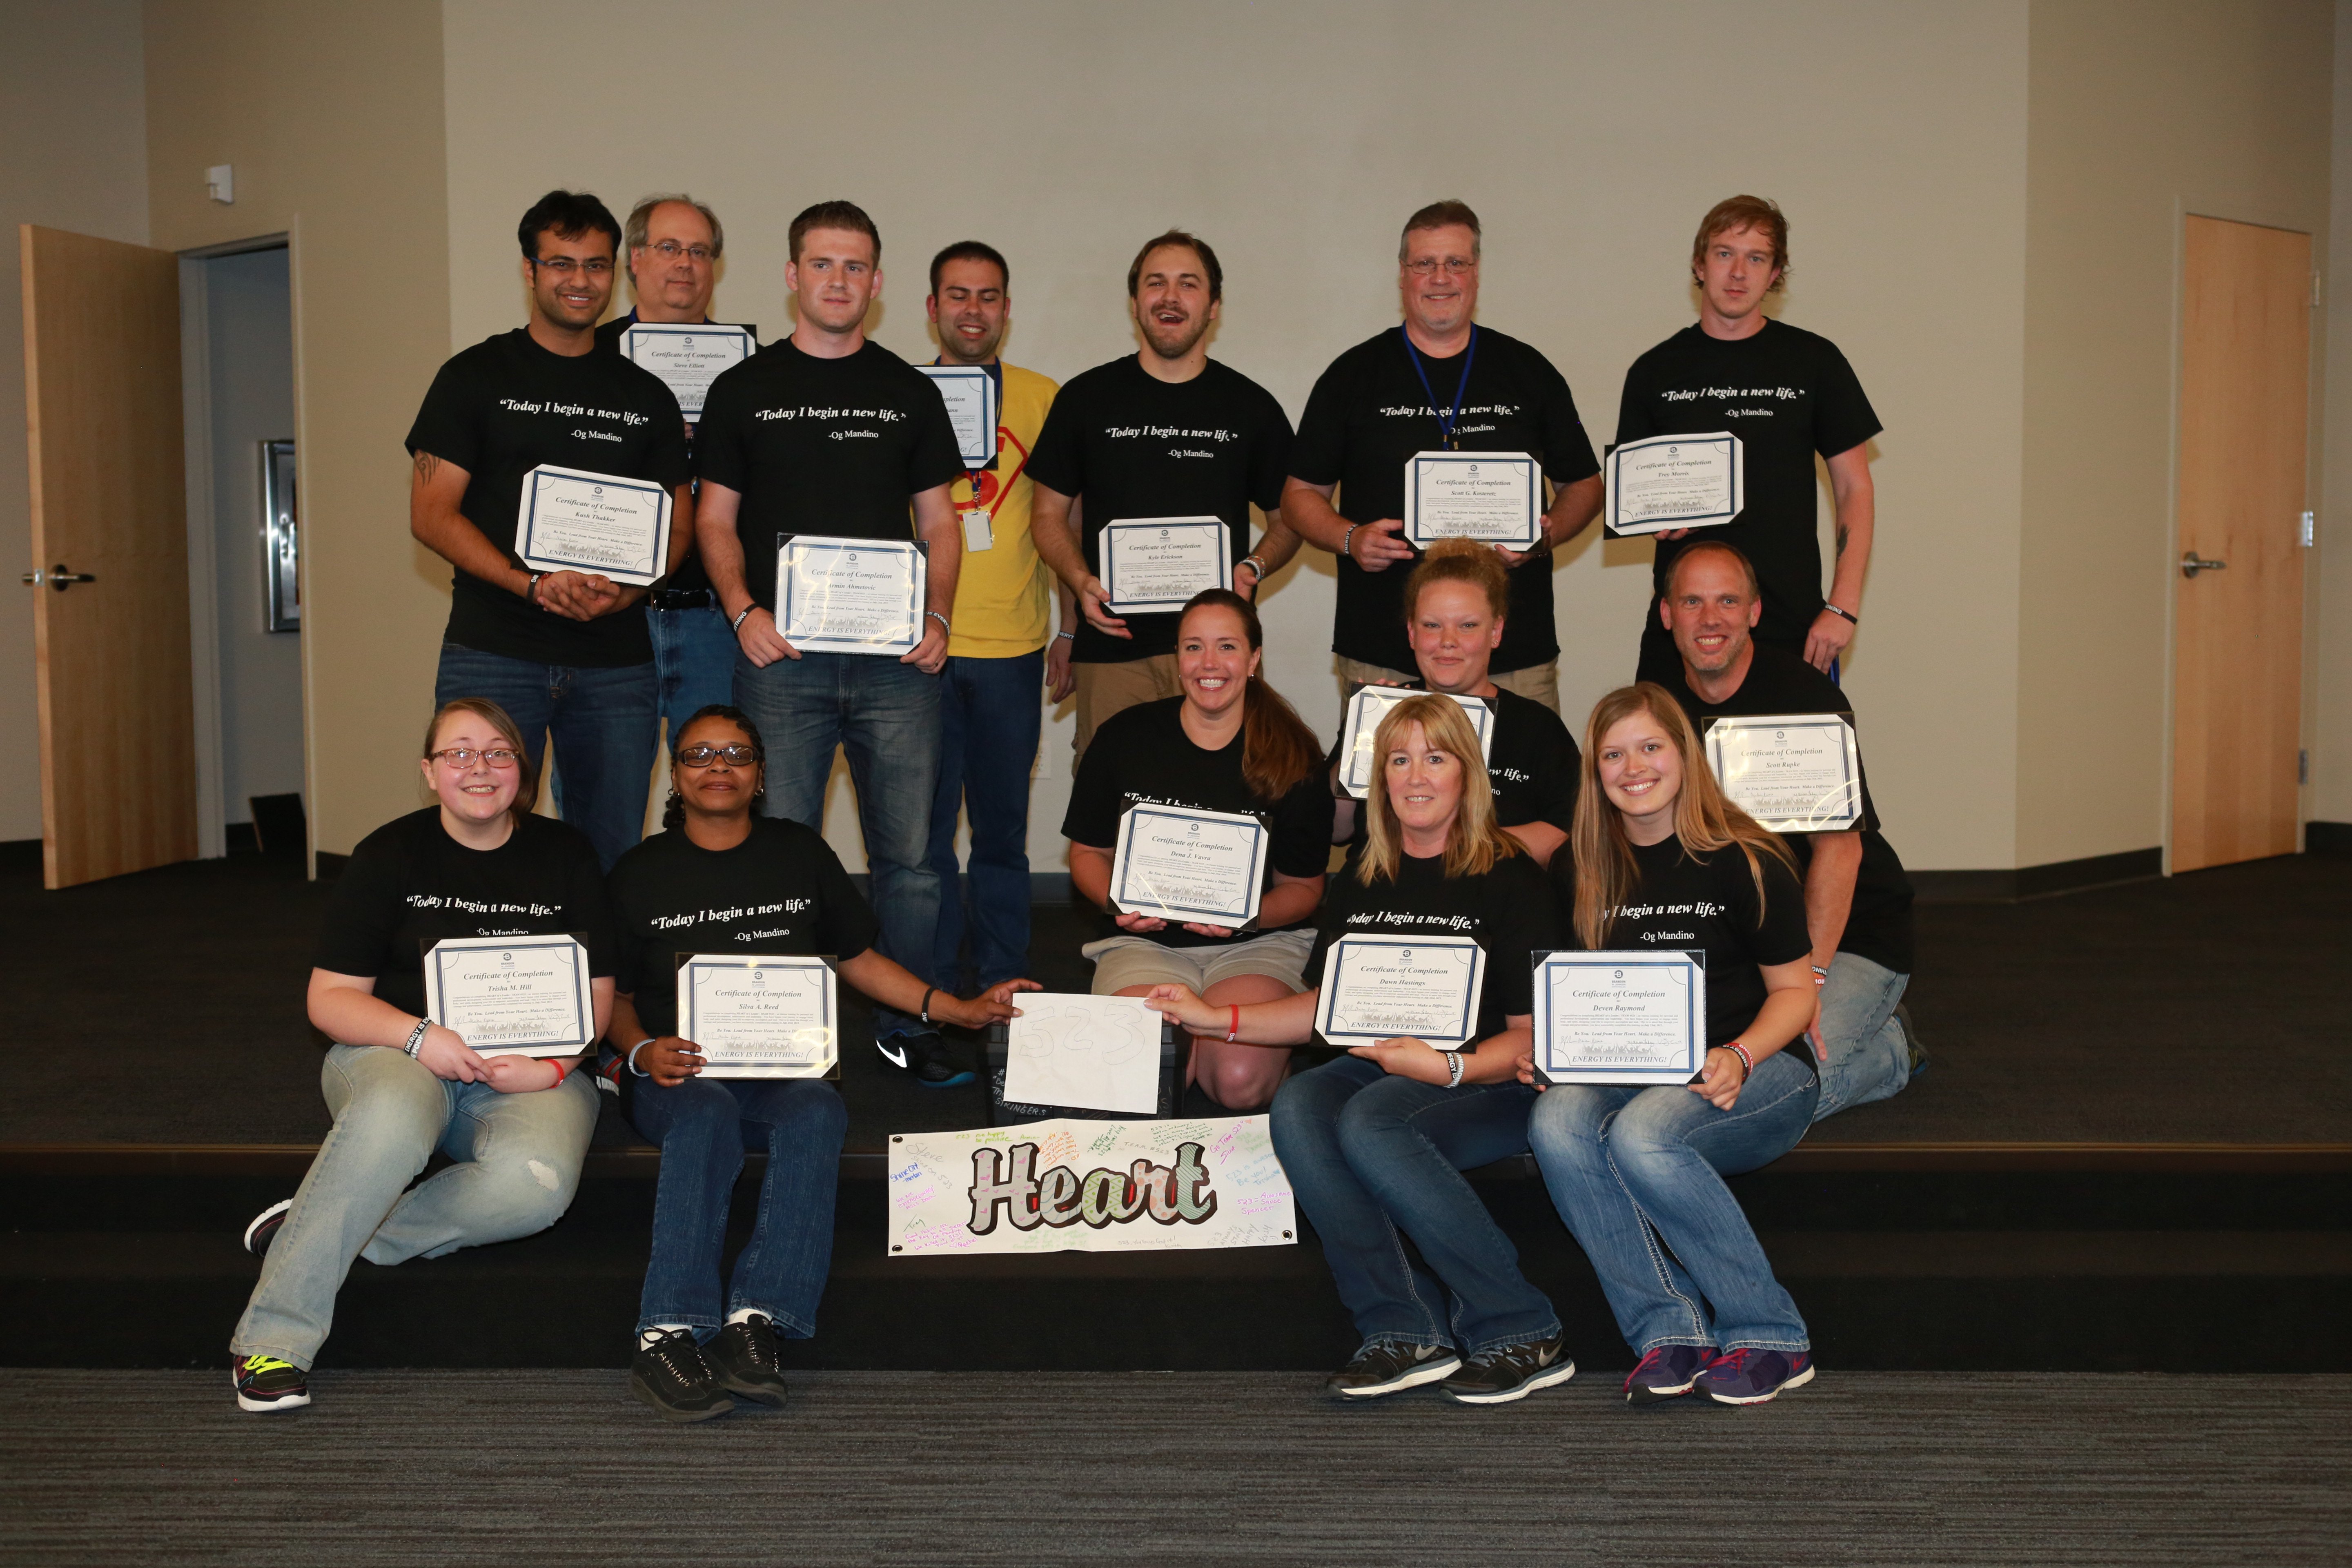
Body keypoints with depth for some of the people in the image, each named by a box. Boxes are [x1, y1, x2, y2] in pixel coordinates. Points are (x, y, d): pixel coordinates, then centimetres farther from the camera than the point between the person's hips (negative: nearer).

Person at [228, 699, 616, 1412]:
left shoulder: (566, 856, 8)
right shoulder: (390, 856, 3)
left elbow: (596, 993, 8)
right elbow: (330, 999, 0)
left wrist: (552, 1066, -12)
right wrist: (420, 1036, -18)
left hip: (532, 1074, 2)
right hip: (396, 1053, -1)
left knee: (535, 1183, -34)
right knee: (393, 1119, -39)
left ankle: (328, 1230, -20)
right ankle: (275, 1338, -34)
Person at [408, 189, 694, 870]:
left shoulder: (646, 397, 14)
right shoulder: (476, 377, 5)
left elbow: (678, 523, 13)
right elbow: (432, 515, -2)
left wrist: (627, 590, -8)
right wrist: (534, 585, -17)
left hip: (616, 665, 3)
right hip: (493, 655, -3)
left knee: (613, 857, 5)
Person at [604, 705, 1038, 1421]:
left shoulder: (800, 853, 16)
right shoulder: (642, 872, 12)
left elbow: (857, 959, 20)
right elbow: (615, 996, 13)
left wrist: (961, 1010, 12)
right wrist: (643, 1052, -9)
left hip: (783, 1067, 1)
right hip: (676, 1073, -1)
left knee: (817, 1112, -34)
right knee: (708, 1115, -37)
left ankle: (757, 1322, -42)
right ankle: (668, 1334, -44)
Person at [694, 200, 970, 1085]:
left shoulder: (909, 393, 13)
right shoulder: (744, 390, 9)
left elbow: (939, 521, 13)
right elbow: (716, 521, 7)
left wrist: (937, 618, -3)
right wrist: (744, 613, -9)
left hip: (896, 658, 1)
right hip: (781, 657, -1)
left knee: (910, 853, 2)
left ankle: (906, 1027, 14)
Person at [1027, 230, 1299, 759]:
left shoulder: (1253, 407, 11)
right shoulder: (1086, 398, 9)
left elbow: (1288, 520, 17)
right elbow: (1050, 515, 13)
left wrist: (1253, 569, -4)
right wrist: (1081, 581, -6)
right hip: (1113, 645, 0)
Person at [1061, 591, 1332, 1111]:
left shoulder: (1292, 757, -2)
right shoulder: (1123, 738, 1)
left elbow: (1303, 887, 4)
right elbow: (1088, 852, 10)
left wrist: (1249, 913, -18)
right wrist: (1119, 902, -12)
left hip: (1259, 944, -1)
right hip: (1146, 941, 1)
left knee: (1241, 1080, -28)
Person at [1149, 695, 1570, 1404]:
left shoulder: (1509, 878, -3)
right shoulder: (1362, 881, 14)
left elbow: (1530, 1034, -6)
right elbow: (1328, 1006, 20)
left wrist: (1449, 1067, -23)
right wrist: (1217, 1017, 11)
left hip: (1491, 1087, -5)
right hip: (1379, 1071, 5)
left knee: (1370, 1122, -34)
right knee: (1297, 1106, -27)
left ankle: (1524, 1335, -22)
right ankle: (1406, 1332, -24)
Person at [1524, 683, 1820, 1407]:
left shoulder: (1744, 860, -4)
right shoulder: (1577, 872, 8)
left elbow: (1794, 991, -1)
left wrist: (1737, 1058, -20)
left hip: (1759, 1073, -4)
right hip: (1632, 1073, 4)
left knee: (1641, 1134, -35)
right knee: (1555, 1122, -30)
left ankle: (1771, 1339, -19)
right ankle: (1668, 1334, -25)